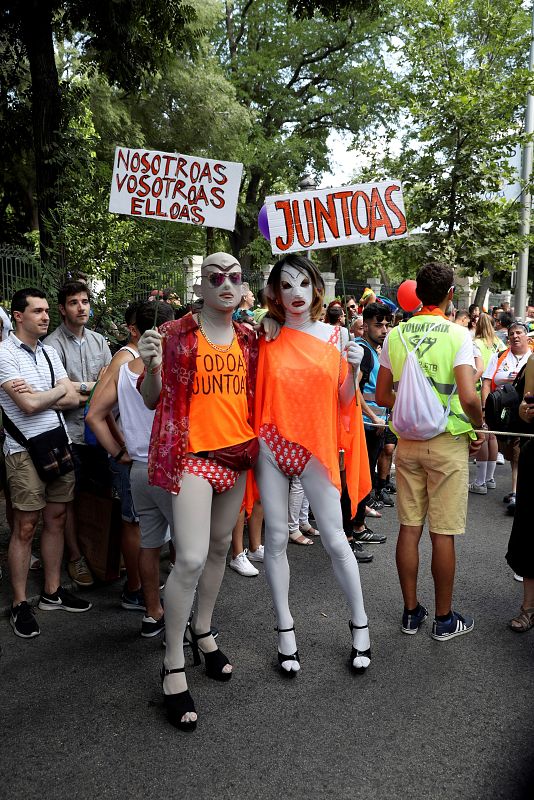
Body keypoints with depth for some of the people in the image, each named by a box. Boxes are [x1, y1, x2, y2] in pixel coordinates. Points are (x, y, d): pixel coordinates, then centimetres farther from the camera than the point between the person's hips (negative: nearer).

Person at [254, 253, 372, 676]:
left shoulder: (334, 336, 3)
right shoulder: (267, 339, 2)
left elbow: (344, 401, 5)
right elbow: (256, 396, 7)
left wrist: (353, 371, -12)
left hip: (317, 445, -1)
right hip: (272, 446, 1)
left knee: (335, 539, 1)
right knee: (276, 539, 7)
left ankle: (360, 625, 20)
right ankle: (285, 629, 22)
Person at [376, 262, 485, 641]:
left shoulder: (396, 336, 2)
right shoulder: (457, 334, -12)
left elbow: (382, 396, 5)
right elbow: (469, 397, -21)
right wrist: (480, 426, -4)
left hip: (407, 441, 4)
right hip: (447, 442, -4)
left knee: (410, 528, 11)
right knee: (443, 534, 6)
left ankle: (411, 612, 23)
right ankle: (444, 618, 20)